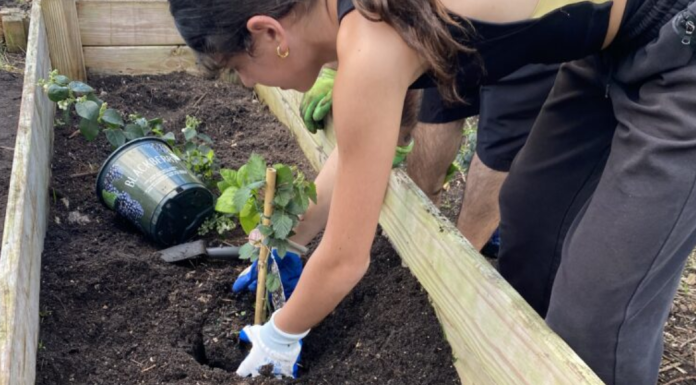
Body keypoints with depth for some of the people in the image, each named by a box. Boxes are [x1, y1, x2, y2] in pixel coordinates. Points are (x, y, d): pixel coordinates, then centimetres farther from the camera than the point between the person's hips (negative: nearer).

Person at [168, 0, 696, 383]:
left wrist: (276, 338, 4)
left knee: (596, 318, -2)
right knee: (529, 224, 20)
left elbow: (345, 260, -16)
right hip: (614, 53, 9)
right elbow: (357, 150, 15)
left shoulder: (372, 47, -28)